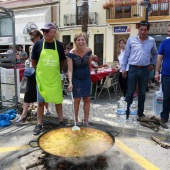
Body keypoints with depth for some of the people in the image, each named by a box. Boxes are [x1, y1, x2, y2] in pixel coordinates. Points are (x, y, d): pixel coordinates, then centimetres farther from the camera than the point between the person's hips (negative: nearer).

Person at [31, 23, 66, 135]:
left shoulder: (59, 45, -2)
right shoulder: (38, 44, -4)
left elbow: (63, 61, 11)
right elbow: (34, 61, 6)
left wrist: (58, 71, 10)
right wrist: (40, 72, 8)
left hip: (55, 78, 1)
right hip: (41, 78, 0)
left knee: (58, 101, 9)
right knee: (41, 102, 4)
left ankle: (61, 121, 24)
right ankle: (39, 125, 16)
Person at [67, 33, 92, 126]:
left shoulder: (89, 51, -10)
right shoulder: (71, 53, -20)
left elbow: (89, 64, 5)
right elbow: (70, 69, -23)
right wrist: (70, 82, -34)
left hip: (86, 77, 3)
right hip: (76, 78, -3)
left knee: (87, 99, 4)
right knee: (77, 99, 1)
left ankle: (86, 121, 16)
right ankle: (76, 120, 19)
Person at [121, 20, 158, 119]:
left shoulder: (152, 41, 4)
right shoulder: (131, 39, -2)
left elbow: (155, 54, 20)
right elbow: (126, 55, 1)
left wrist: (152, 63, 10)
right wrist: (123, 68, -1)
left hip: (145, 70, 2)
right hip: (133, 69, -2)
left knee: (142, 93, 11)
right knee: (130, 92, 3)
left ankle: (140, 113, 24)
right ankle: (126, 112, 14)